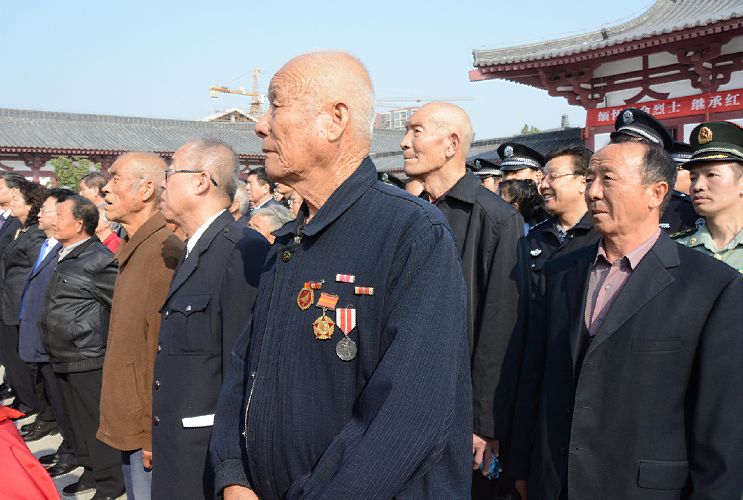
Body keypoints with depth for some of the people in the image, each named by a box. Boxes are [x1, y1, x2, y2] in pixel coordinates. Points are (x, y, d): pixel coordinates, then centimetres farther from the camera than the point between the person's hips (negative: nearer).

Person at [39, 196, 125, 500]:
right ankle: (91, 474, 34)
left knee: (95, 421, -1)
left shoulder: (99, 260, -16)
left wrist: (96, 335, -13)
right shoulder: (66, 258, 13)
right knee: (77, 420, 19)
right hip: (63, 358, 10)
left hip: (87, 358, -9)